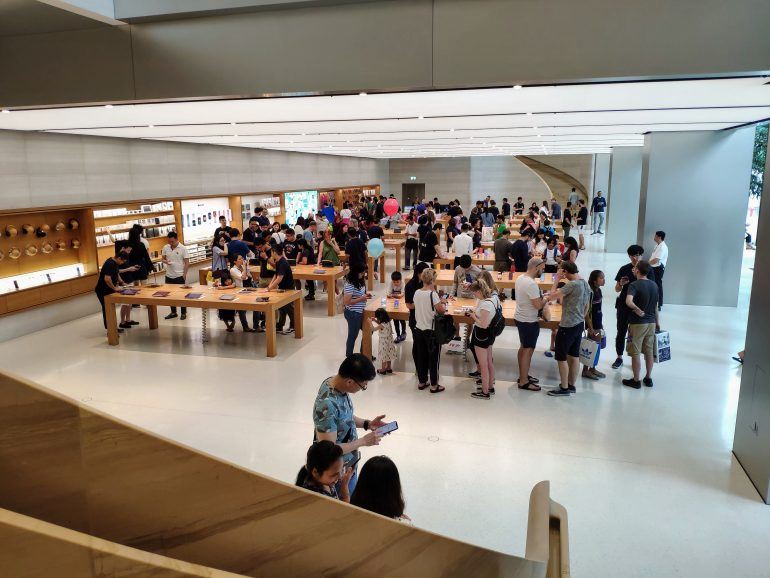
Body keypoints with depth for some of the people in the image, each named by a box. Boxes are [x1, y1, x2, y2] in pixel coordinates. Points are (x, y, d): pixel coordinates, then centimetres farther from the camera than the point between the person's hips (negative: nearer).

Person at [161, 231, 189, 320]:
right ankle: (173, 312, 26)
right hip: (169, 276, 4)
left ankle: (184, 313, 16)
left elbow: (187, 263, -7)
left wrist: (184, 274, -11)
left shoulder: (183, 248, -9)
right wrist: (165, 261, -12)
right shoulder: (165, 248, 2)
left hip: (180, 276, -4)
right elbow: (163, 259, 11)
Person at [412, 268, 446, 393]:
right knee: (433, 358, 7)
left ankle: (421, 382, 27)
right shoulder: (432, 294, -20)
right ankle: (434, 386, 15)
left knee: (421, 356, 16)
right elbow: (442, 310, -16)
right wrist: (443, 302, 3)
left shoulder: (417, 293, -1)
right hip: (431, 331, -6)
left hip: (419, 329, 6)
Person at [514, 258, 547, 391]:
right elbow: (538, 305, -23)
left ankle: (523, 376, 33)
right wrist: (546, 299, -5)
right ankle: (524, 382, 8)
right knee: (528, 351, 0)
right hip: (529, 322, -10)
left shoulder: (520, 278, 4)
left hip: (520, 318, 10)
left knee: (523, 348, 20)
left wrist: (540, 297, 8)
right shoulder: (531, 284, -26)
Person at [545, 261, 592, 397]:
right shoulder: (586, 284, 6)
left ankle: (564, 388, 10)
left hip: (567, 326, -9)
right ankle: (571, 385, 27)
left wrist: (557, 279, -15)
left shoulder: (571, 285, -22)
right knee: (574, 355, 16)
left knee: (562, 358, 3)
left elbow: (551, 297, -24)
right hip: (579, 324, 9)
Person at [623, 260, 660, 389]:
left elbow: (628, 302, -34)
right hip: (651, 323, 6)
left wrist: (637, 310, -18)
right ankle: (648, 378, 25)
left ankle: (636, 380, 10)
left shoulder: (634, 285, -15)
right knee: (649, 351, 15)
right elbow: (656, 306, 15)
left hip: (637, 323, -6)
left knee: (635, 353, 3)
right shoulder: (654, 285, 6)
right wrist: (657, 322, 24)